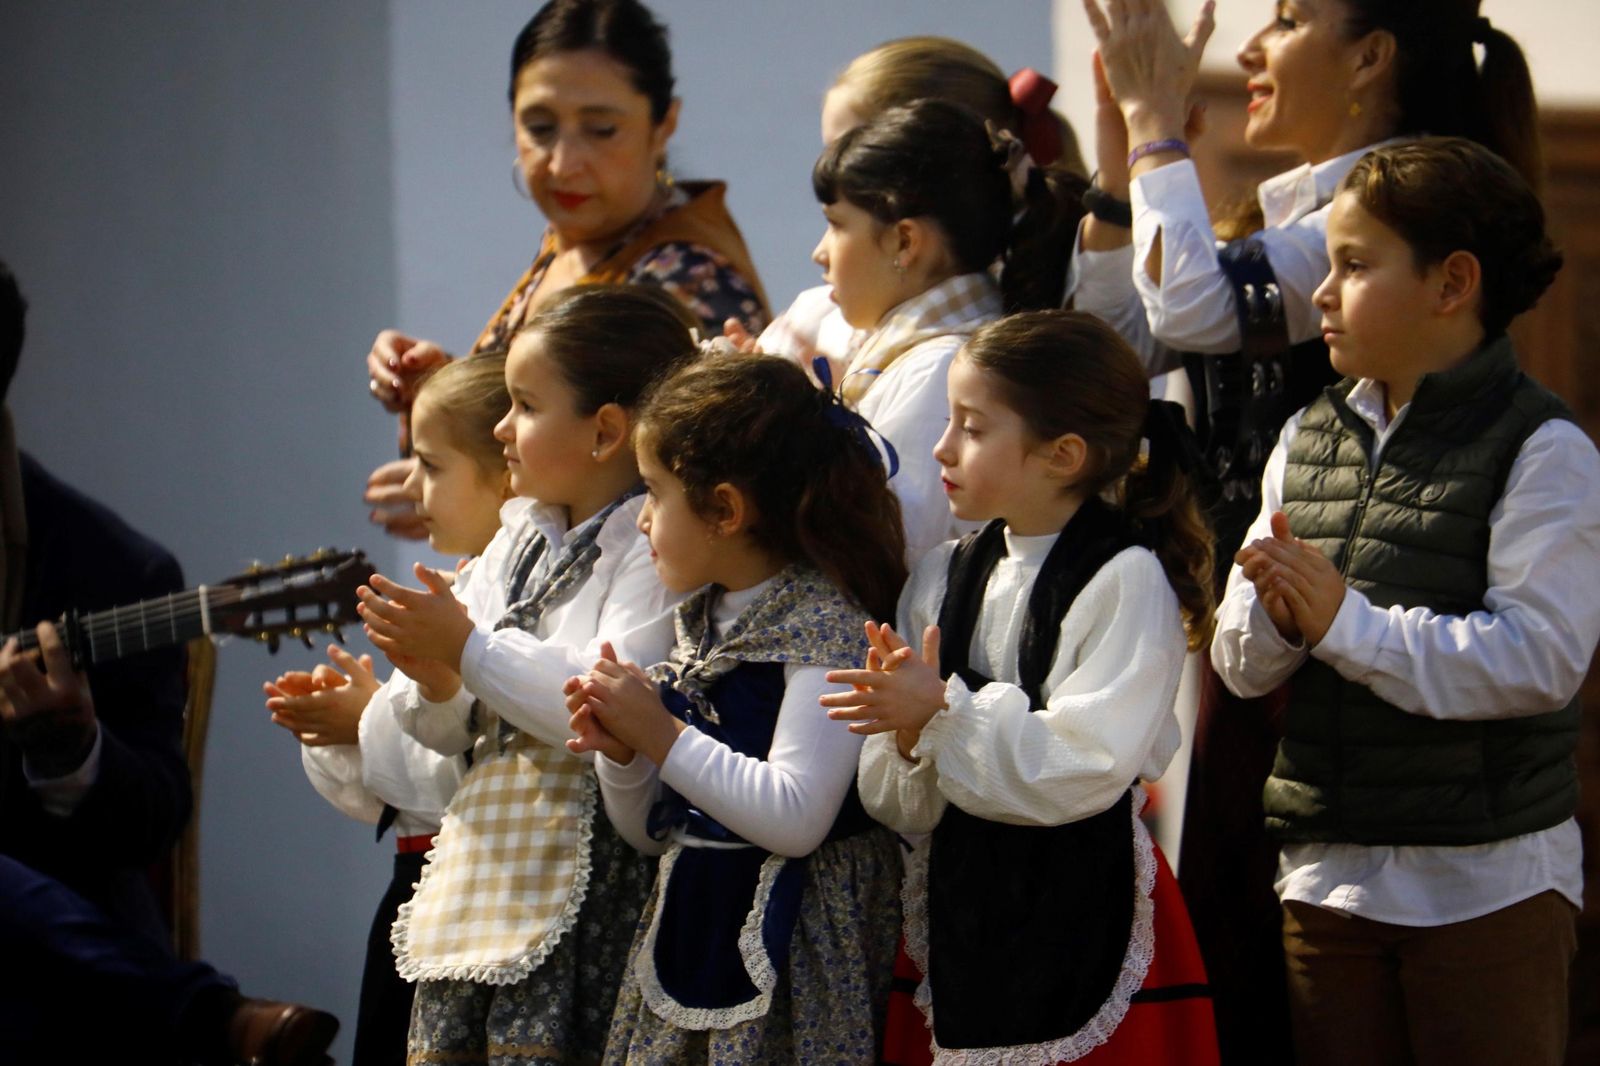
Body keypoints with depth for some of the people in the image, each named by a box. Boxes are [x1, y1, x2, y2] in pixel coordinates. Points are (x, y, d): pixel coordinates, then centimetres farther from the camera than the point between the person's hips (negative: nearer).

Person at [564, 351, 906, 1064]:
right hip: (686, 937, 8)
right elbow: (648, 831, 20)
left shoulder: (825, 621, -11)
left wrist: (663, 735, -16)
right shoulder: (699, 622, 14)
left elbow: (795, 817, -23)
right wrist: (619, 752, -1)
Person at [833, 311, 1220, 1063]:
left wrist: (945, 710, -16)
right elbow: (898, 805, 8)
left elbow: (1084, 769, -18)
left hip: (1085, 918, -5)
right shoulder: (942, 578, 10)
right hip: (961, 910, 5)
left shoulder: (1127, 582, -8)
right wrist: (910, 732, -12)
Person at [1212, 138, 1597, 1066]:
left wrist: (1346, 621, -20)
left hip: (1489, 881, -6)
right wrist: (1274, 615, -13)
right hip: (1328, 874, 6)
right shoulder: (1307, 442, 10)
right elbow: (1242, 666, 11)